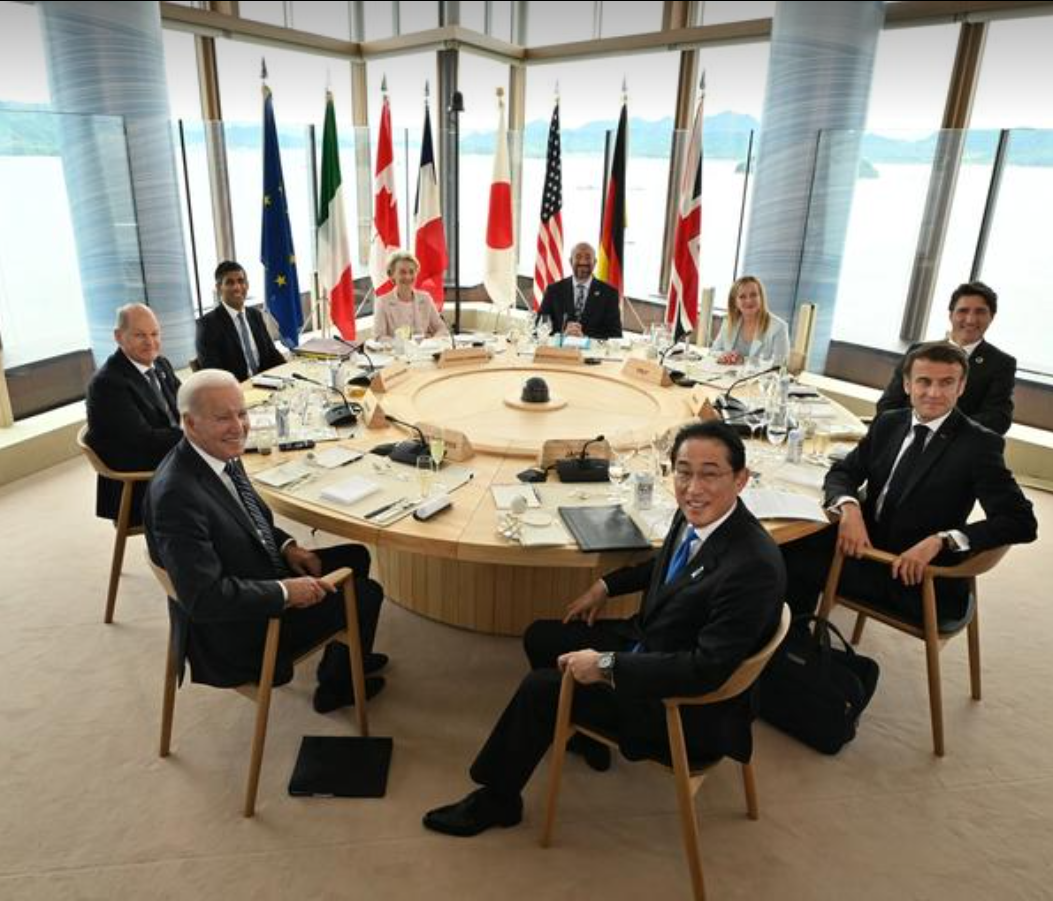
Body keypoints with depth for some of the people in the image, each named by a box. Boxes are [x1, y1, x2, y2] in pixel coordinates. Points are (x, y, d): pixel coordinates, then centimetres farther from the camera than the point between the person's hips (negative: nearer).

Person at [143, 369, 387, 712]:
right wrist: (286, 591, -26)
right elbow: (203, 598, -32)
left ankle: (345, 658, 38)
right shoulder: (176, 495, -33)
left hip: (259, 578, 9)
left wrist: (287, 547, -4)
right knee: (367, 594, 0)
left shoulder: (222, 454, -5)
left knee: (356, 558, 16)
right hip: (235, 635, -8)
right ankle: (335, 685, 27)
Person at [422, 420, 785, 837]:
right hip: (647, 640, 8)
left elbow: (707, 669, -32)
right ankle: (586, 734, 37)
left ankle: (497, 799, 16)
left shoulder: (754, 566, -33)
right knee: (541, 636, 14)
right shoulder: (696, 515, -8)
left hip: (686, 704, -8)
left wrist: (607, 666, -29)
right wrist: (606, 585, 9)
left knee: (539, 688, -10)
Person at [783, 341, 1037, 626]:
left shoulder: (979, 444, -10)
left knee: (799, 563, -19)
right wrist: (849, 508, -18)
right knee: (792, 546, -17)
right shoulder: (888, 423, 6)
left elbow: (1022, 522, -17)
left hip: (918, 576, -5)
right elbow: (842, 472, 5)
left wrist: (940, 540, -30)